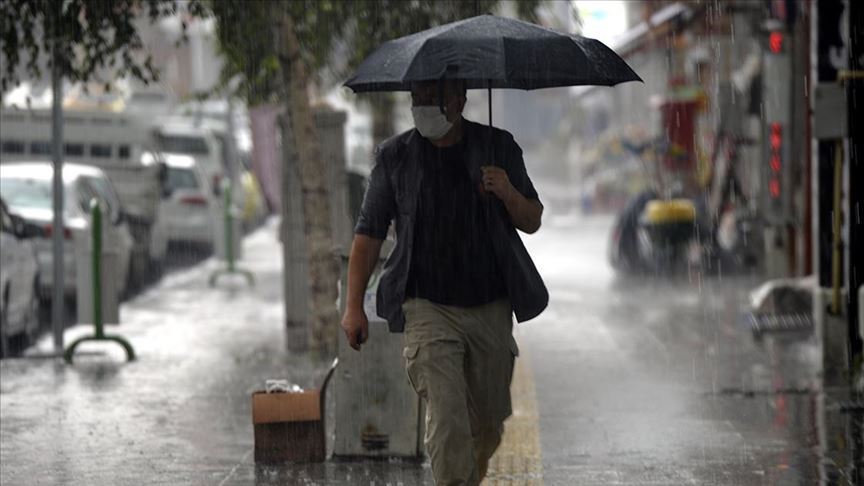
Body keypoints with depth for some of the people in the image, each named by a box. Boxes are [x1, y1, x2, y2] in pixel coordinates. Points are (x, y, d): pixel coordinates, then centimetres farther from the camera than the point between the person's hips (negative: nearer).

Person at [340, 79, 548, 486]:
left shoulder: (498, 147, 5)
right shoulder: (395, 156, 2)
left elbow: (532, 223, 8)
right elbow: (369, 232, 6)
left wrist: (509, 195, -14)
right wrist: (353, 306, -1)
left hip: (491, 309, 2)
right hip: (429, 309, -2)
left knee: (488, 424, 13)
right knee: (447, 420, -16)